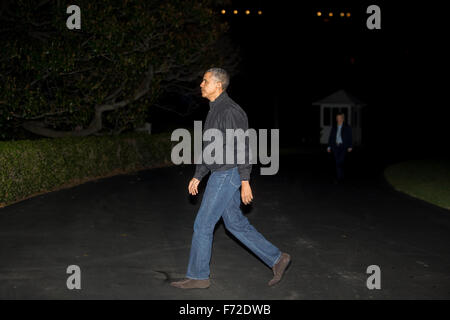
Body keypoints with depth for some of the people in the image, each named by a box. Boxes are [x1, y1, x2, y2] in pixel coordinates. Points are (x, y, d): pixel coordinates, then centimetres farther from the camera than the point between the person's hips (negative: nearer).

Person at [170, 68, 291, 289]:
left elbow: (242, 147, -19)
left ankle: (198, 276, 10)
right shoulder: (214, 111, 16)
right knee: (236, 224, 13)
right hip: (219, 176, 10)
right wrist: (197, 177, 20)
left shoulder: (230, 111, -16)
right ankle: (276, 259, 18)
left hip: (227, 175, -10)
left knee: (203, 225, -2)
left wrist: (245, 182, -21)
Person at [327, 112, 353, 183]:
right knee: (338, 163, 5)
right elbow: (330, 137, 8)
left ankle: (339, 178, -11)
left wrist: (350, 147, -12)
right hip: (335, 147, 4)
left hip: (343, 147, -4)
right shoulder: (334, 127, 10)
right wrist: (329, 146, -1)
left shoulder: (347, 127, 1)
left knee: (339, 162, -16)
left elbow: (350, 137, -2)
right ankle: (341, 177, 15)